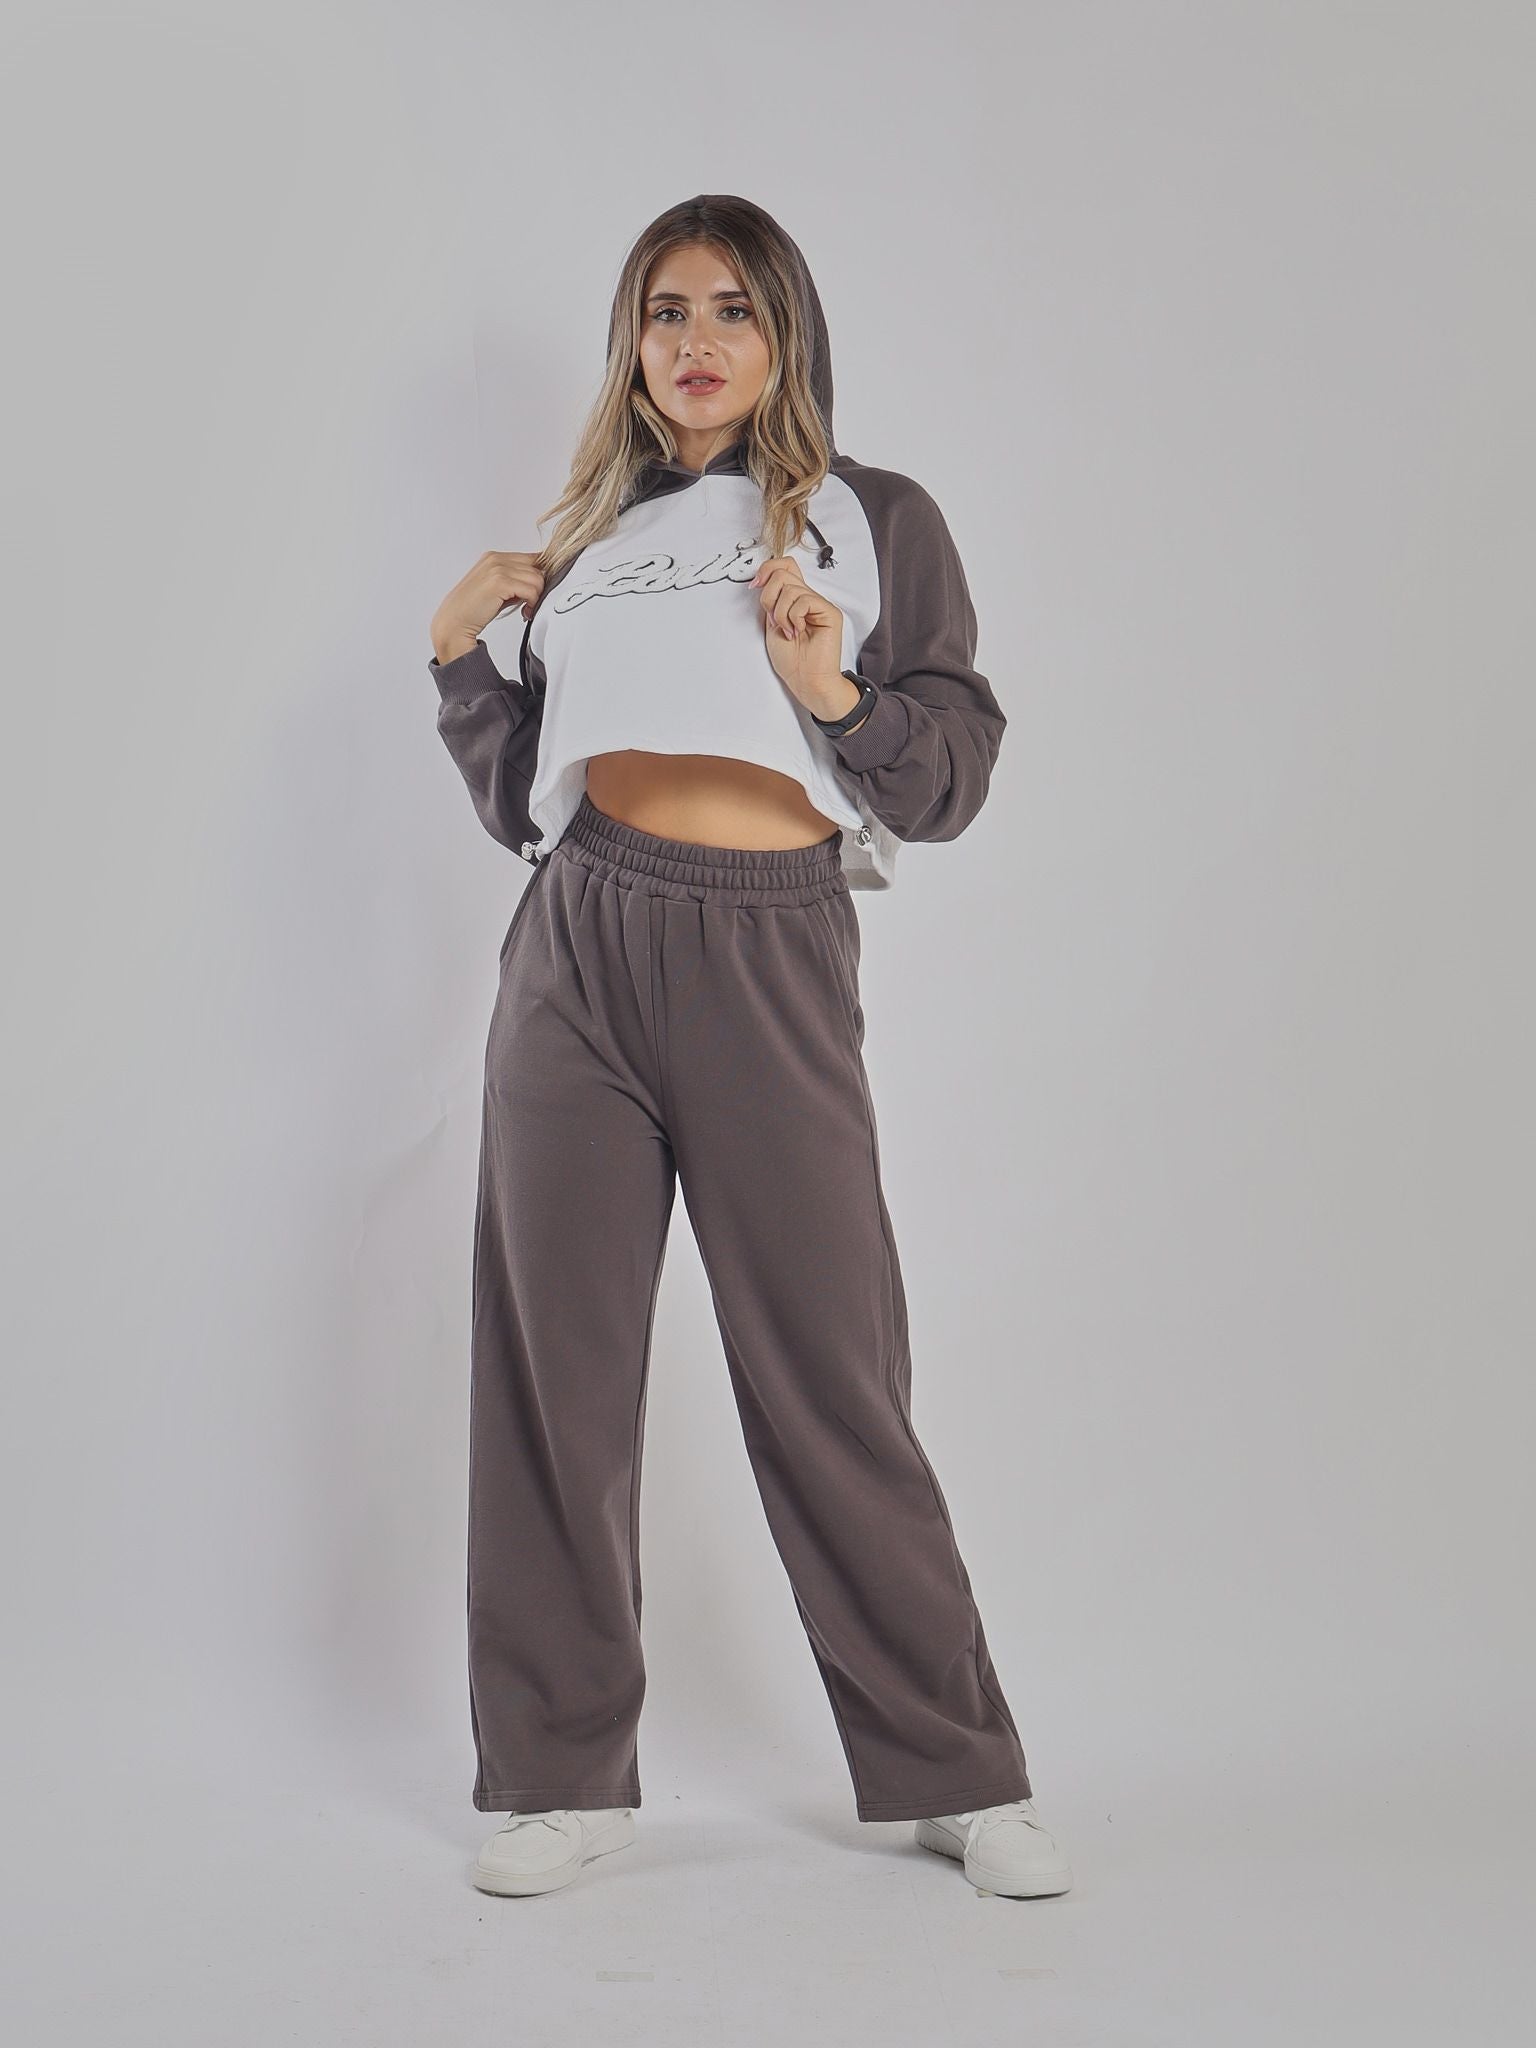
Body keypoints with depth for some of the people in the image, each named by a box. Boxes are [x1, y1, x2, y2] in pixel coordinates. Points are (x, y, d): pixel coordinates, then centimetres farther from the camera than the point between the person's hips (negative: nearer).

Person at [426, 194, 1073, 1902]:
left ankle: (954, 1775, 14)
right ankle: (565, 1775, 18)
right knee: (555, 1359, 4)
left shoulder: (879, 522, 11)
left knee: (829, 1375, -2)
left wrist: (837, 692, -11)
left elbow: (959, 772, 5)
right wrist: (459, 656, 8)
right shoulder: (588, 543, 19)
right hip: (577, 957, 3)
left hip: (772, 961, -3)